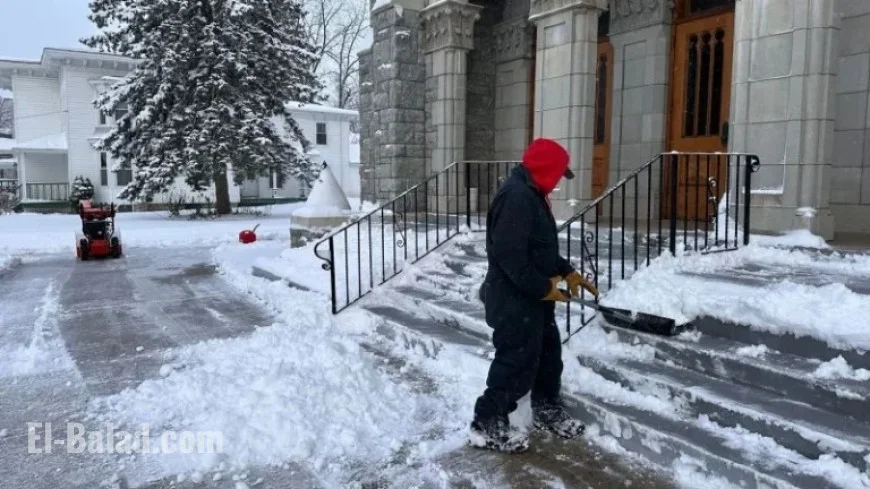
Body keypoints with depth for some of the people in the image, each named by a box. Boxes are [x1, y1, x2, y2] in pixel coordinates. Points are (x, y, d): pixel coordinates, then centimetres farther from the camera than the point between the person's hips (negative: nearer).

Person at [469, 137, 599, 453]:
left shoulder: (531, 195, 13)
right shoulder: (516, 196, -22)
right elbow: (509, 253, -29)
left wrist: (567, 272, 12)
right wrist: (543, 287, -21)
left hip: (532, 297, 11)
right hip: (514, 300, -11)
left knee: (548, 351, 21)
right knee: (517, 362, -3)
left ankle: (547, 410, 39)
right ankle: (487, 426, 11)